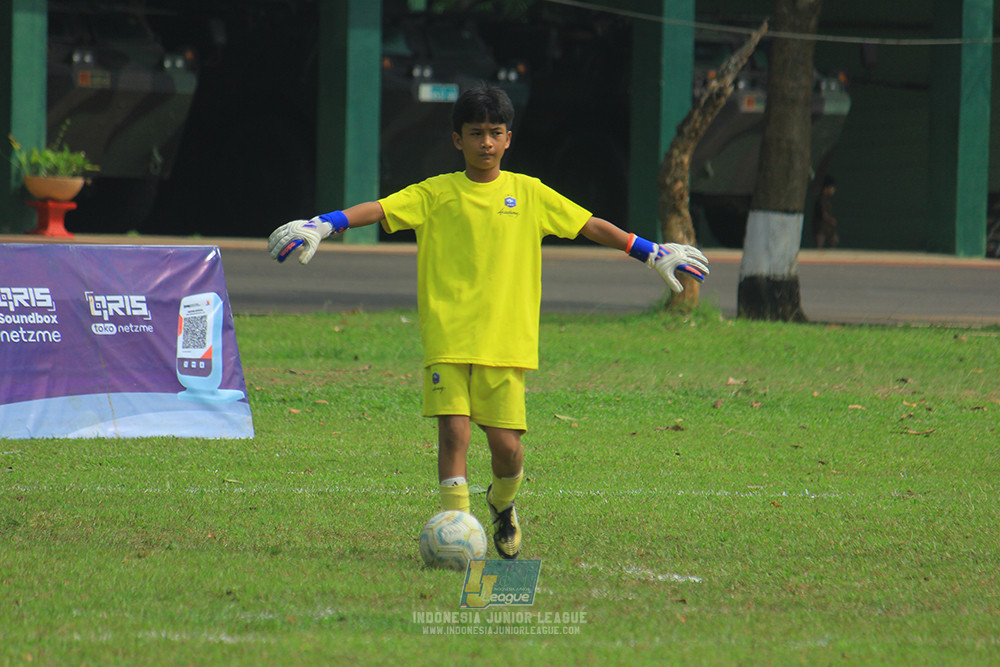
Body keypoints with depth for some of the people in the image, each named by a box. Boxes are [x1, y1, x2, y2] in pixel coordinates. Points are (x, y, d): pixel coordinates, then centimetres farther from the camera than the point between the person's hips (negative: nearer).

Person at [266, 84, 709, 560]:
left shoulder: (528, 193, 11)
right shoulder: (436, 194, 6)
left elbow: (590, 226, 16)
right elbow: (380, 209, -5)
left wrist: (652, 253, 15)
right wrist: (323, 226, -19)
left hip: (506, 340, 1)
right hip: (447, 337, -1)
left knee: (506, 444, -3)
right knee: (454, 431, -13)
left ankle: (502, 505, 28)